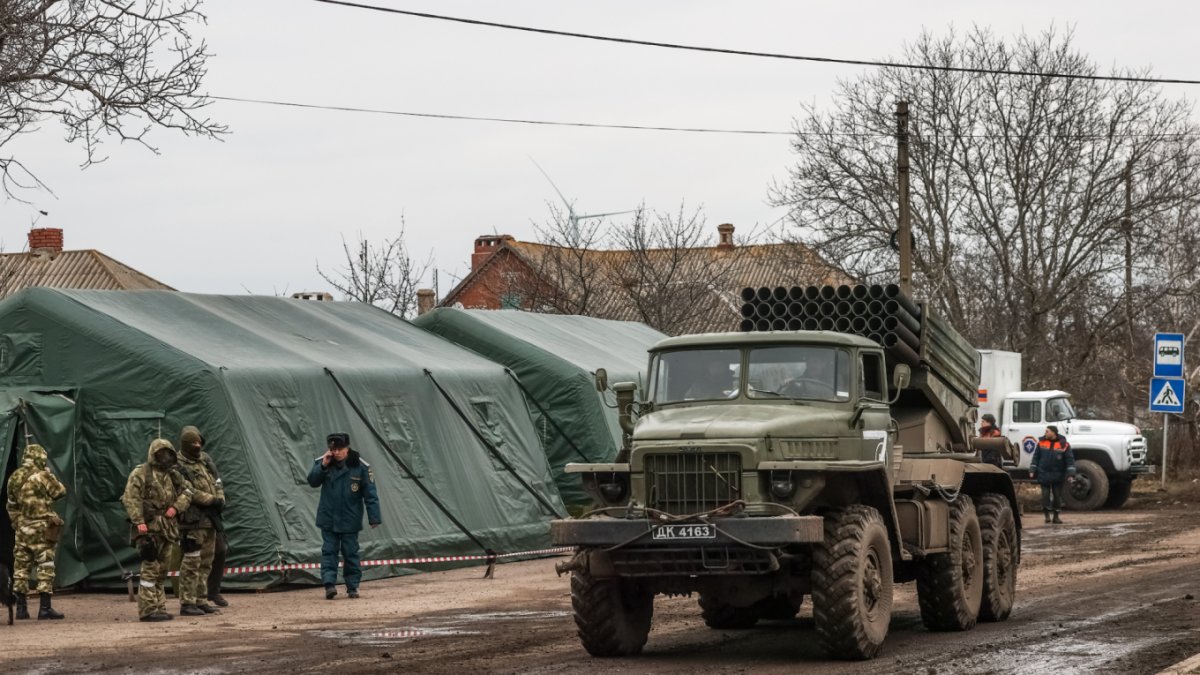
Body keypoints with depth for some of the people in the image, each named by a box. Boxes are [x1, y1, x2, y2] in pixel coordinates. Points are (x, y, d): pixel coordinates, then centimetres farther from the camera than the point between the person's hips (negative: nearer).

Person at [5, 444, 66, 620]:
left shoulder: (14, 478, 8)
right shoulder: (43, 476, -12)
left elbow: (11, 505, 16)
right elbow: (60, 492, -1)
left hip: (22, 528, 6)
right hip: (42, 529, -6)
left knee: (21, 566, 9)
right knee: (45, 566, -3)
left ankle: (21, 607, 12)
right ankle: (45, 608, -7)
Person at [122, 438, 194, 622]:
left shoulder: (173, 475, 17)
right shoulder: (140, 474, -5)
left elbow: (187, 491, 14)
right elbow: (130, 498, -13)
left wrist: (176, 507, -5)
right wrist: (139, 522, -22)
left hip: (167, 529, 8)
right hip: (149, 527, -8)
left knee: (161, 571, 12)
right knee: (150, 568, -11)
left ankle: (159, 608, 18)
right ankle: (147, 610, -10)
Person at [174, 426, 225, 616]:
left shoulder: (206, 459, 15)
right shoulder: (179, 466, -10)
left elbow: (218, 482, 17)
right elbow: (188, 493, -18)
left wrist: (220, 499, -2)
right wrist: (211, 500, -17)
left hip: (210, 519, 9)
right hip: (192, 521, -9)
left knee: (206, 563, 12)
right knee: (191, 563, -9)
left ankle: (201, 601, 18)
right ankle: (186, 603, -7)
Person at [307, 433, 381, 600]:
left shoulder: (360, 466, -10)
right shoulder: (322, 463, -3)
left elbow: (370, 494, -8)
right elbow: (312, 481, -7)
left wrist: (374, 517, -10)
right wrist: (323, 466, -20)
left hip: (350, 521, -2)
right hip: (328, 519, 2)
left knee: (350, 552, 5)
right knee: (329, 551, -3)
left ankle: (353, 586, 12)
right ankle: (329, 583, -8)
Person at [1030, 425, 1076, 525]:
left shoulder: (1064, 445, -6)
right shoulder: (1041, 443, 2)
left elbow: (1070, 460, -6)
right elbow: (1036, 457, 6)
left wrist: (1070, 474, -12)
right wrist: (1032, 471, 2)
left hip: (1058, 475, -1)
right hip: (1044, 474, 1)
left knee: (1057, 496, 7)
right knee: (1045, 495, -3)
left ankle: (1056, 516, 17)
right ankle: (1047, 515, 3)